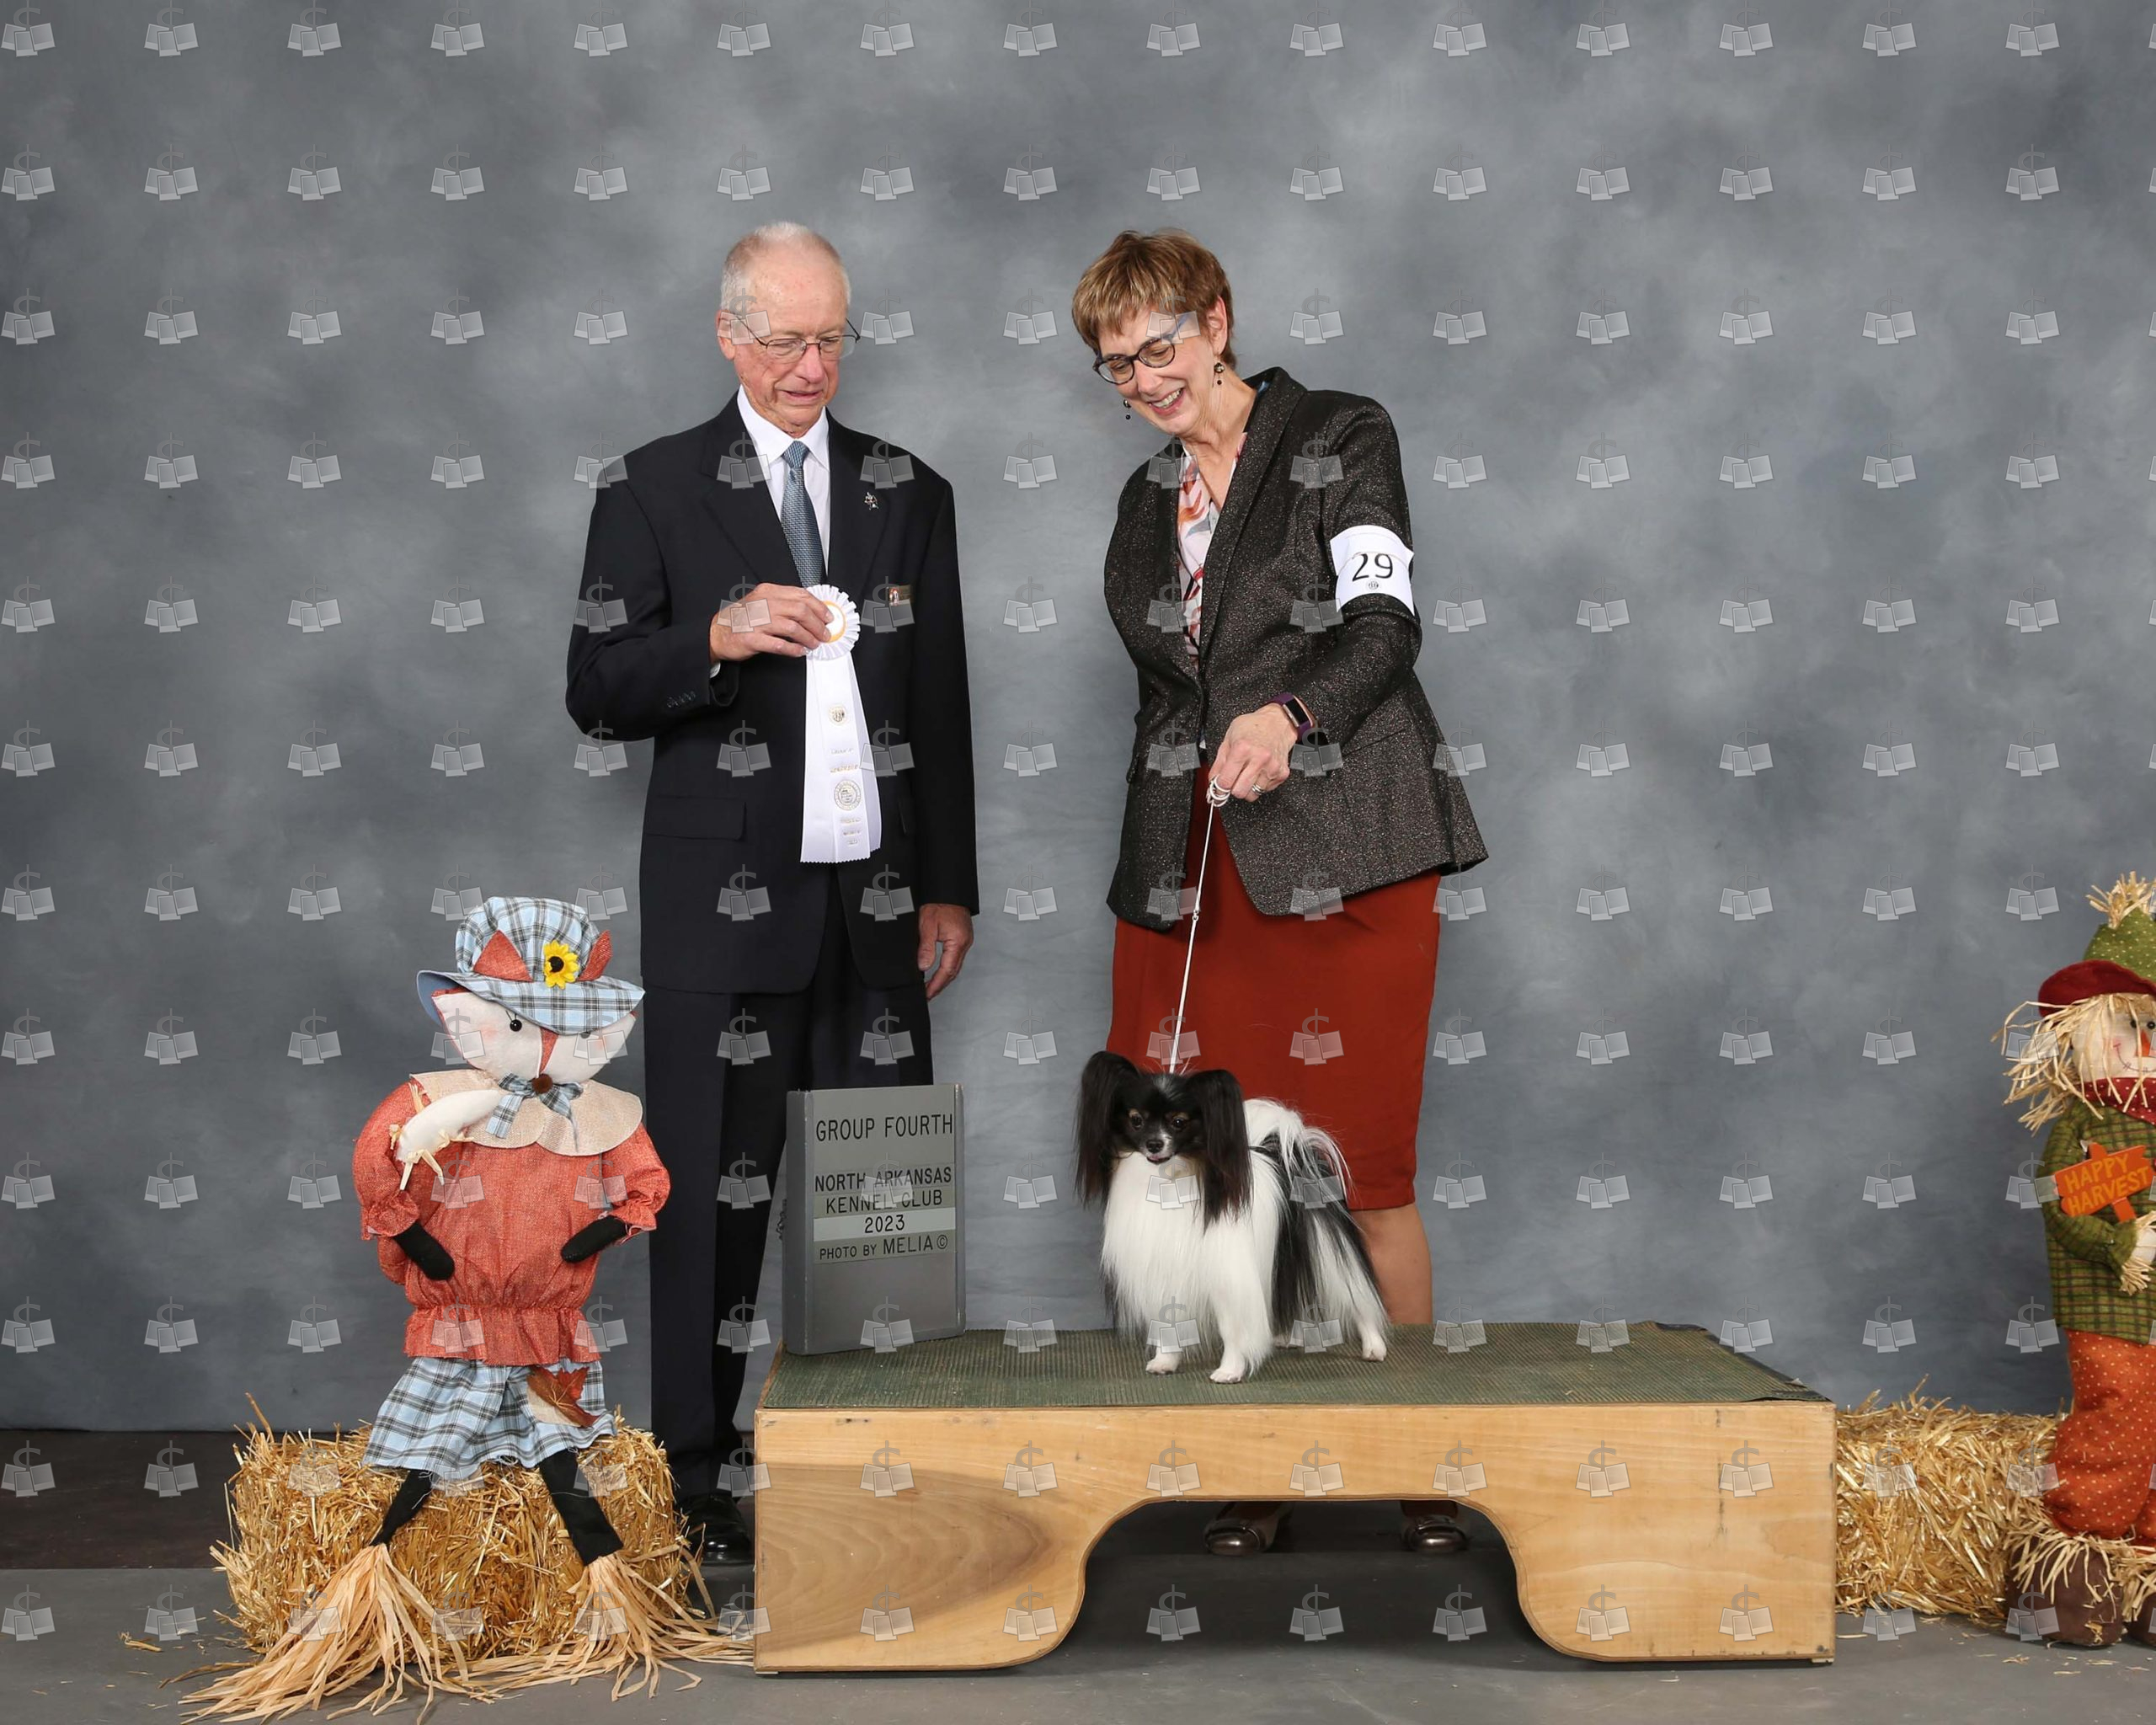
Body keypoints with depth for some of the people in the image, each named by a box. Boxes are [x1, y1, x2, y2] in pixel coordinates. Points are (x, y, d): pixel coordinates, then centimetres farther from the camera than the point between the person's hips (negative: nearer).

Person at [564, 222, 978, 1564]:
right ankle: (695, 1476, 9)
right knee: (715, 1190, 0)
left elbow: (944, 708, 15)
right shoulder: (656, 491, 4)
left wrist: (950, 887, 10)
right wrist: (718, 637, -19)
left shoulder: (910, 493, 14)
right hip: (728, 900, -3)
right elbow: (597, 691, -1)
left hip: (877, 897, 3)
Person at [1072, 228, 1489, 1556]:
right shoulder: (1151, 500, 21)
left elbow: (1385, 617, -10)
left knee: (1365, 1170, -6)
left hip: (1342, 859, -5)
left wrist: (1289, 714, -28)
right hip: (1192, 867, 5)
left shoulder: (1341, 438, 4)